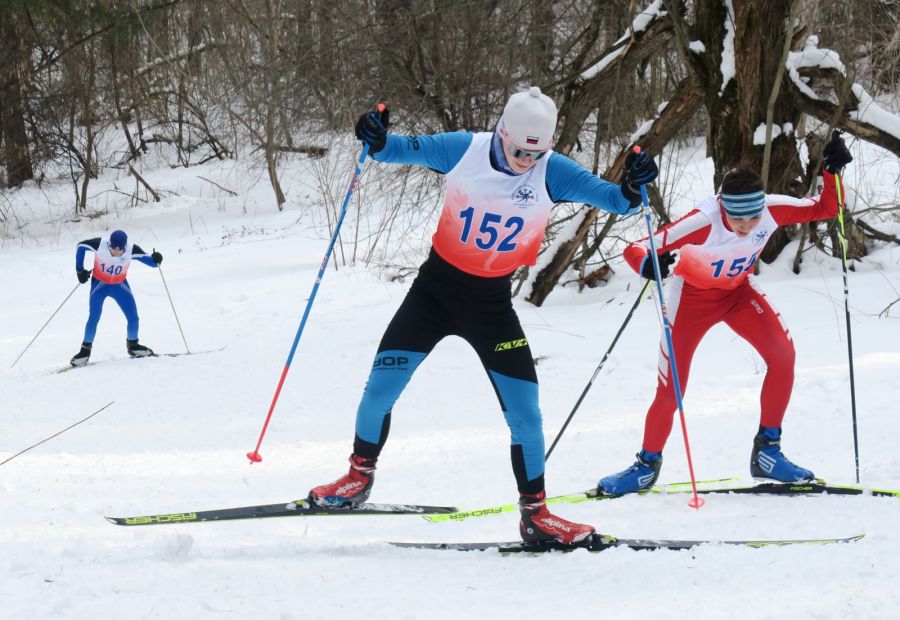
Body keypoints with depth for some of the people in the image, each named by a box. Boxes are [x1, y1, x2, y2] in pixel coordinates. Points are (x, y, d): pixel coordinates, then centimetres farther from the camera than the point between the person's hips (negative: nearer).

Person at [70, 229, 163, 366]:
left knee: (133, 317, -2)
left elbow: (147, 259, -15)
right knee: (94, 318, -13)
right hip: (99, 284, -2)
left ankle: (133, 345, 24)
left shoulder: (131, 249, -24)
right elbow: (80, 246, -9)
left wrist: (155, 260, -39)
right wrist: (80, 270, -9)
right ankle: (85, 350, 3)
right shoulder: (100, 244, -27)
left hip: (120, 285, 2)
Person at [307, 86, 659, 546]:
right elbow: (404, 149, -4)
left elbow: (610, 198, -13)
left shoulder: (552, 173, -12)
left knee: (524, 412, -4)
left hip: (492, 302, 0)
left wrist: (631, 189, -35)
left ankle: (535, 514, 12)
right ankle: (359, 476, 19)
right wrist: (377, 141, -26)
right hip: (437, 286, 0)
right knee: (380, 388, -4)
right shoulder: (464, 150, -13)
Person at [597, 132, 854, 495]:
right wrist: (649, 264, -59)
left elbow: (824, 209, -10)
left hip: (738, 290, 3)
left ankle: (767, 451, -7)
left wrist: (832, 171, -28)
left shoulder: (772, 209, -26)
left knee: (782, 353, -20)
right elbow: (635, 250, -36)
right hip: (693, 295, -3)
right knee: (670, 391, -2)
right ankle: (648, 464, 25)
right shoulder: (703, 222, -37)